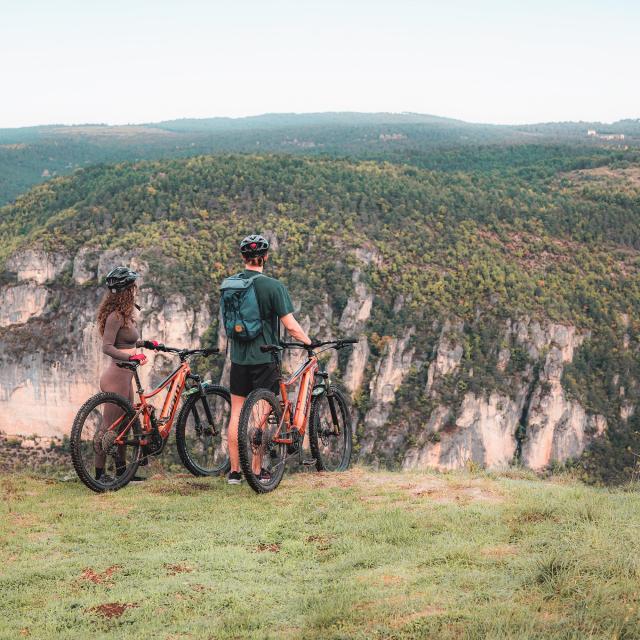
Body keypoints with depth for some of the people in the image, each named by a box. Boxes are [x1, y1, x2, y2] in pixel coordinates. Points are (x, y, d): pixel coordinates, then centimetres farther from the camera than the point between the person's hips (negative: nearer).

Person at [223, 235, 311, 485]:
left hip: (238, 358, 4)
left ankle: (235, 471, 12)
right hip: (264, 359, -4)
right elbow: (291, 326, -13)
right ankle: (257, 471, 7)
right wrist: (309, 342, 1)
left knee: (236, 414, 9)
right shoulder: (273, 286, -13)